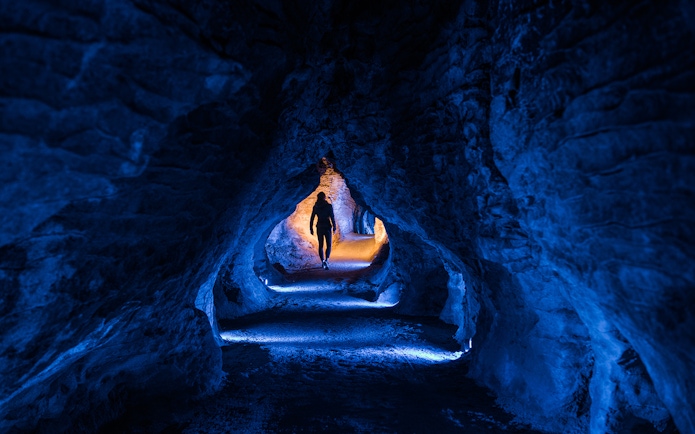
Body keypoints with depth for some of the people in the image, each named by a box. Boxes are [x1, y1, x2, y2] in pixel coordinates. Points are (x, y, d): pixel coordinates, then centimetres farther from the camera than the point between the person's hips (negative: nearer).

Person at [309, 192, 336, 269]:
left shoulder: (315, 207, 2)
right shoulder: (329, 206, -7)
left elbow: (312, 219, 4)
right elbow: (332, 217, -10)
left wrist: (311, 229, 11)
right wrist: (334, 228, -3)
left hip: (319, 227, 3)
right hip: (327, 227, -3)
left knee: (320, 245, 16)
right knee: (328, 245, 4)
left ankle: (322, 261, 14)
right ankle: (326, 260, -18)